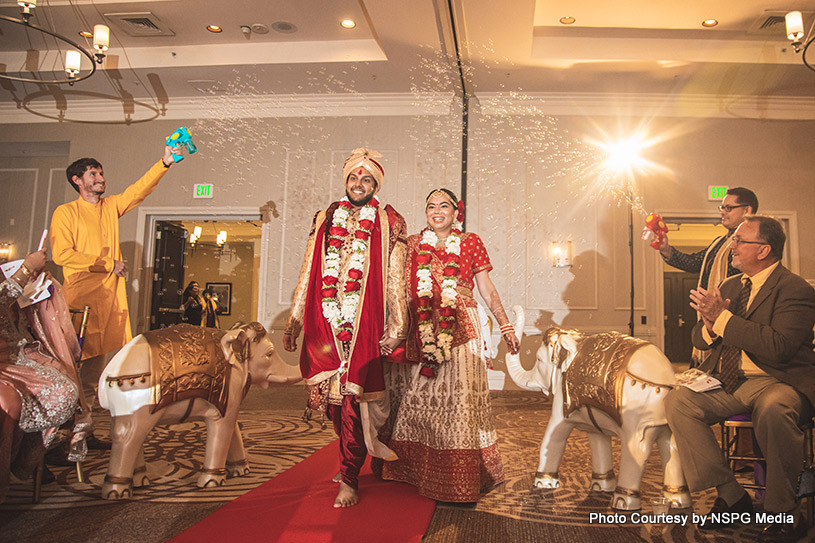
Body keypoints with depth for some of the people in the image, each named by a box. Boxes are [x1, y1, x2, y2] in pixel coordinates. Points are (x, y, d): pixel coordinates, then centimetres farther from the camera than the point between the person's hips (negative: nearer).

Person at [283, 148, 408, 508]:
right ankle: (354, 460, 27)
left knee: (352, 397, -6)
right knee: (332, 396, 5)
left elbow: (395, 277, 2)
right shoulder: (325, 220, 16)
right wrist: (295, 320, 13)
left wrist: (396, 325, -5)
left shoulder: (388, 223, 7)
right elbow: (307, 273, 17)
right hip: (326, 323, 4)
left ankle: (348, 479, 4)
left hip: (364, 325, -3)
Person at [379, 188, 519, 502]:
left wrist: (506, 326, 3)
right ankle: (413, 470, 21)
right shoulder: (412, 244, 13)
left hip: (459, 329, -2)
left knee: (459, 398, -5)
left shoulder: (471, 242, 10)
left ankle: (461, 484, 4)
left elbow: (488, 290, 9)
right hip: (420, 330, 2)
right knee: (417, 397, 6)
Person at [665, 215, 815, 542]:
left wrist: (722, 317, -21)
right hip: (728, 382, 7)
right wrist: (710, 324, -9)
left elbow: (778, 347, -24)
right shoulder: (730, 286, 15)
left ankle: (780, 512, -16)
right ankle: (730, 495, -8)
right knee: (676, 400, -17)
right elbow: (699, 339, 15)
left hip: (778, 382, -6)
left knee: (773, 408, -39)